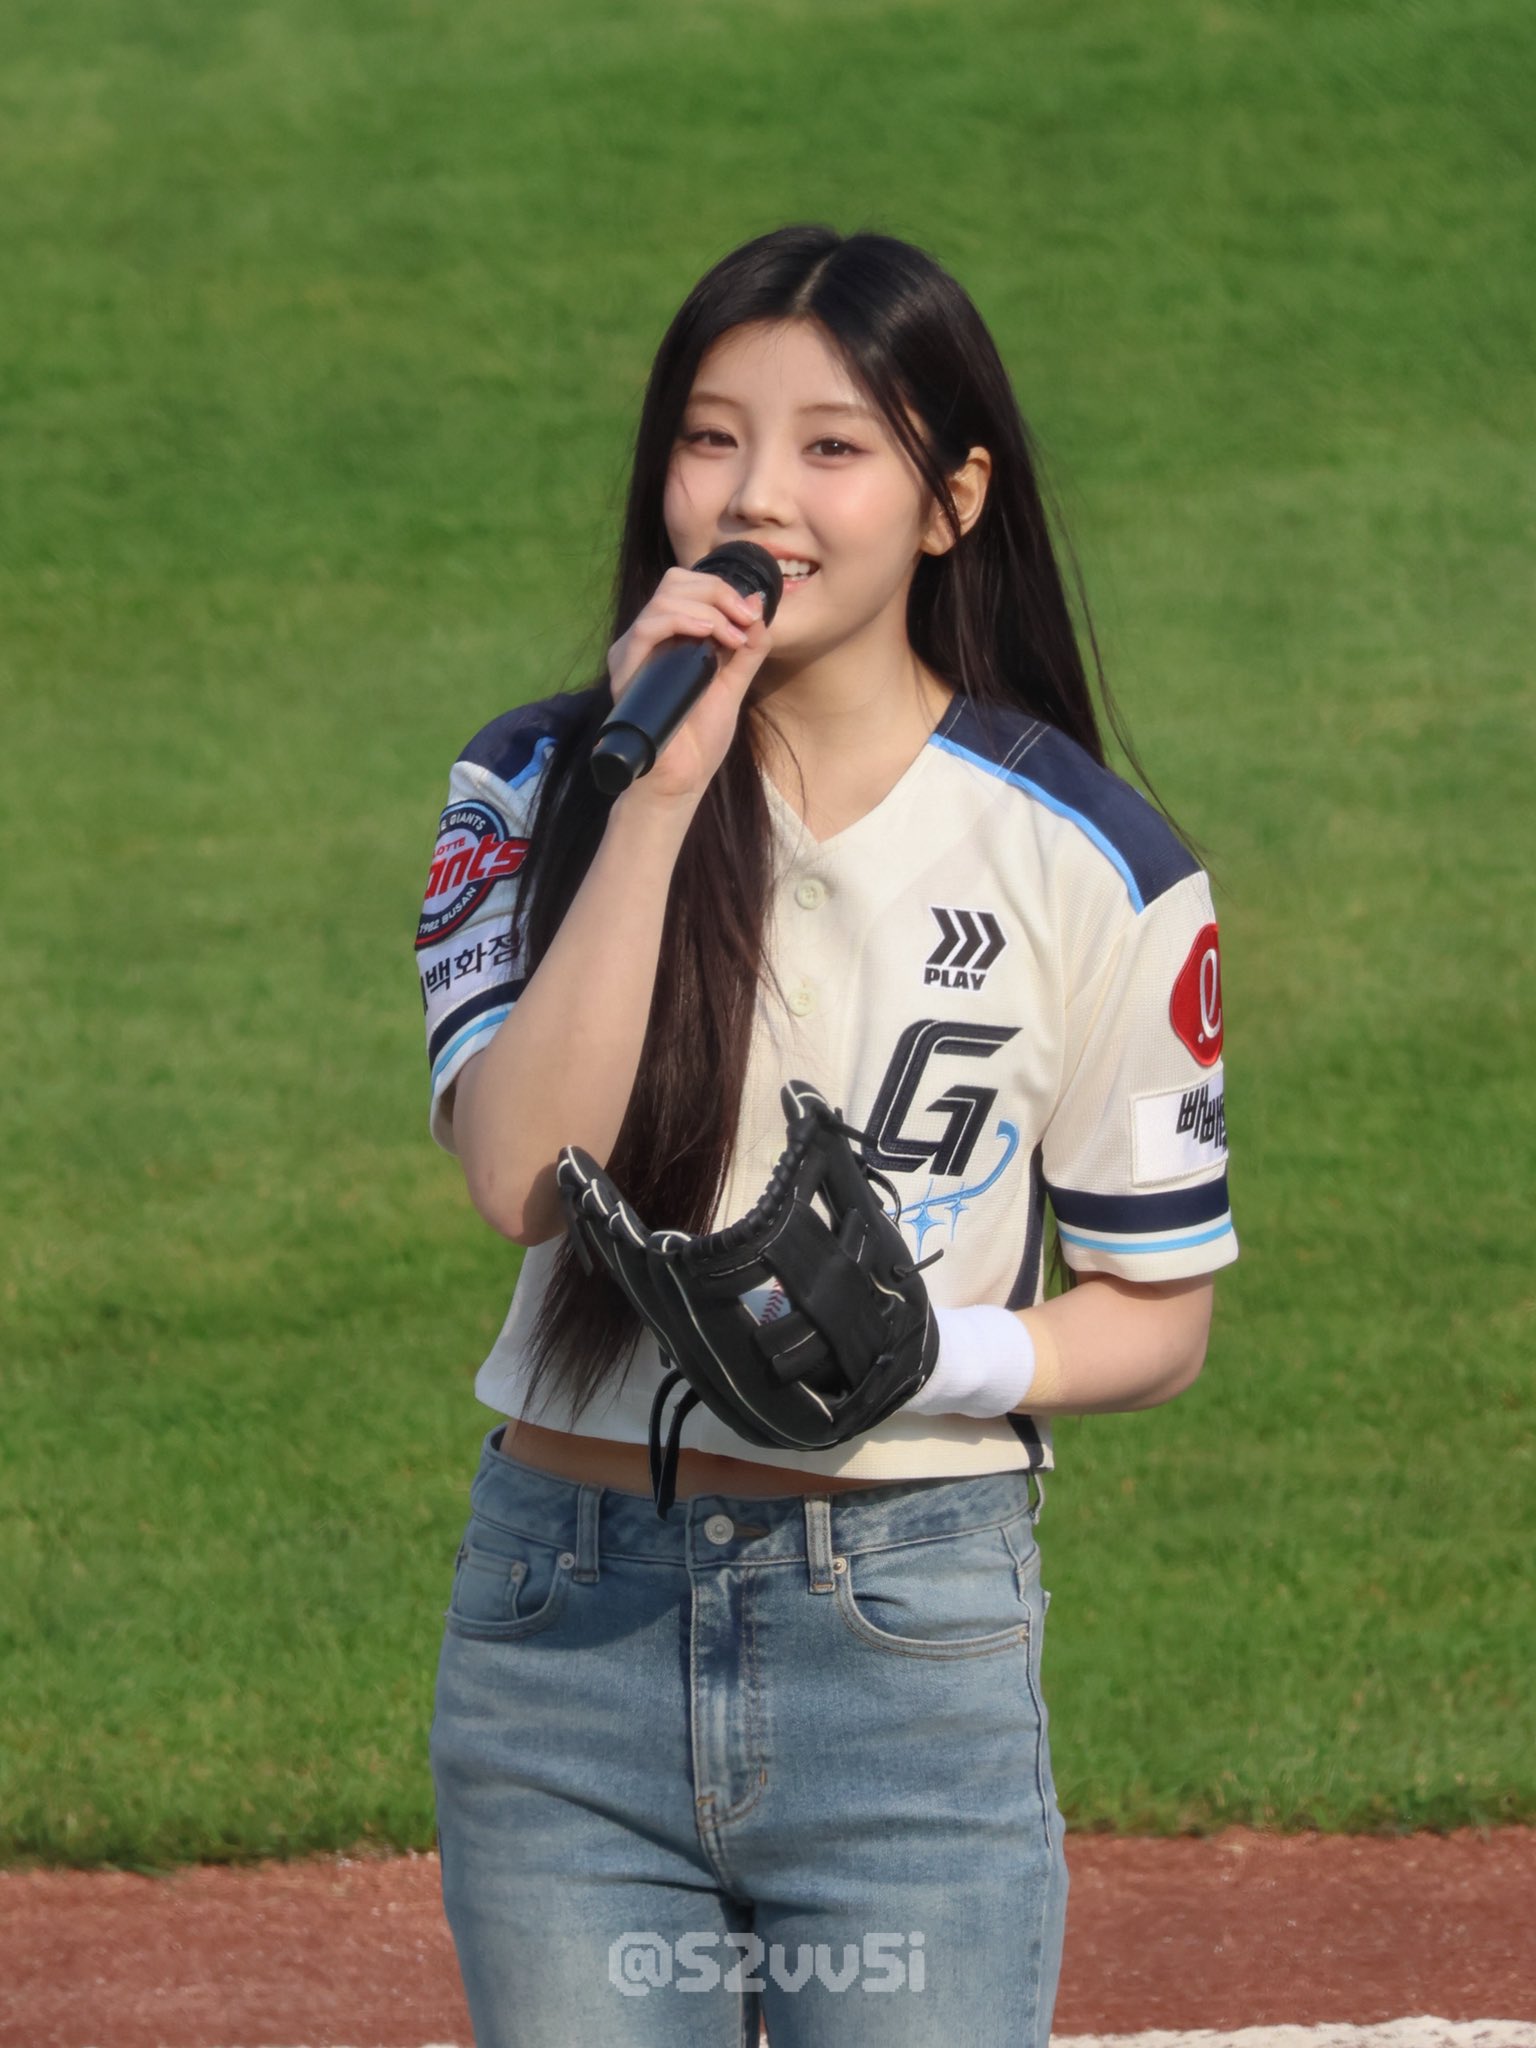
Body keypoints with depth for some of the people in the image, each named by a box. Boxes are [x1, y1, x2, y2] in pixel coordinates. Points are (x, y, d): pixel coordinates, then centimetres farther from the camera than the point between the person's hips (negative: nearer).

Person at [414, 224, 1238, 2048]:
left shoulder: (1093, 868, -2)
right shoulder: (540, 788, 3)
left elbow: (1156, 1318, 4)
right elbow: (522, 1177, -13)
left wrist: (946, 1357, -17)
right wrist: (663, 791, -16)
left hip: (915, 1638, -2)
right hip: (564, 1624, 2)